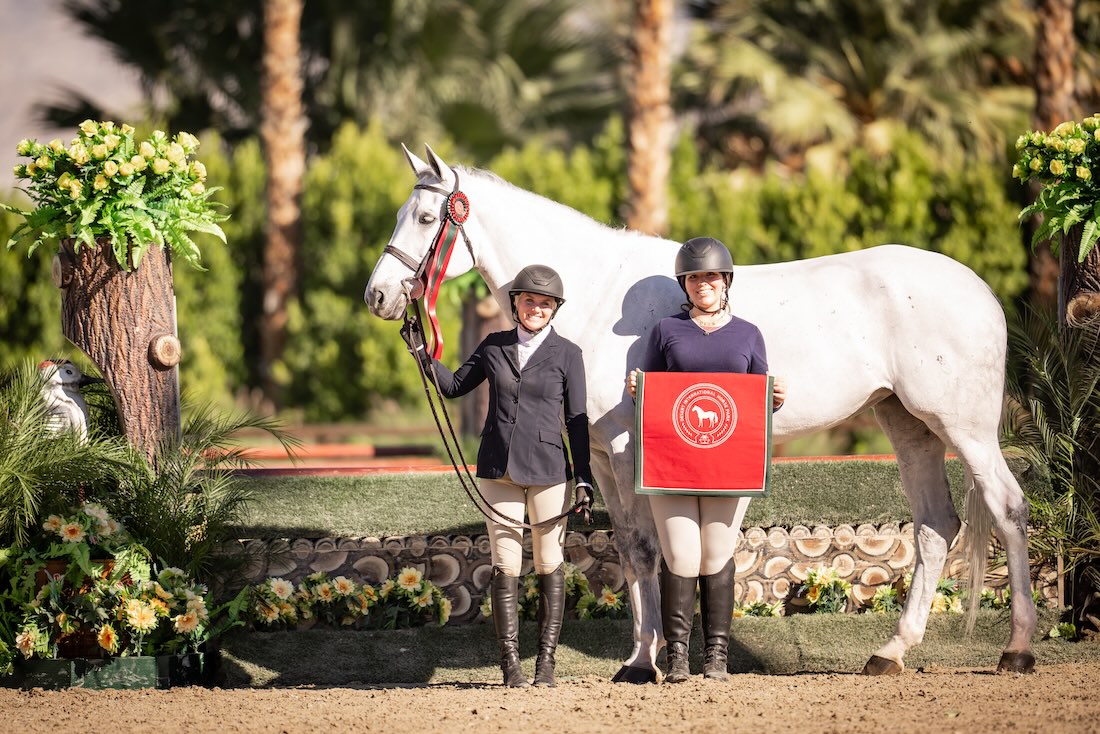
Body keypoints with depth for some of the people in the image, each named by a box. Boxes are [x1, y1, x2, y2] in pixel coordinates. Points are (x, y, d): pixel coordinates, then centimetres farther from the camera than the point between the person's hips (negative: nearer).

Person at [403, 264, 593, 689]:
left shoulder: (567, 354, 1)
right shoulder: (494, 347, 8)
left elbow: (576, 420, 1)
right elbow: (454, 386, 17)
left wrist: (584, 478, -3)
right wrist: (421, 351, 4)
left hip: (547, 469, -2)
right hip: (499, 469, 2)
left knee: (549, 566, 2)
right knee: (505, 567, 0)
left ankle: (546, 661, 8)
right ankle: (510, 662, 2)